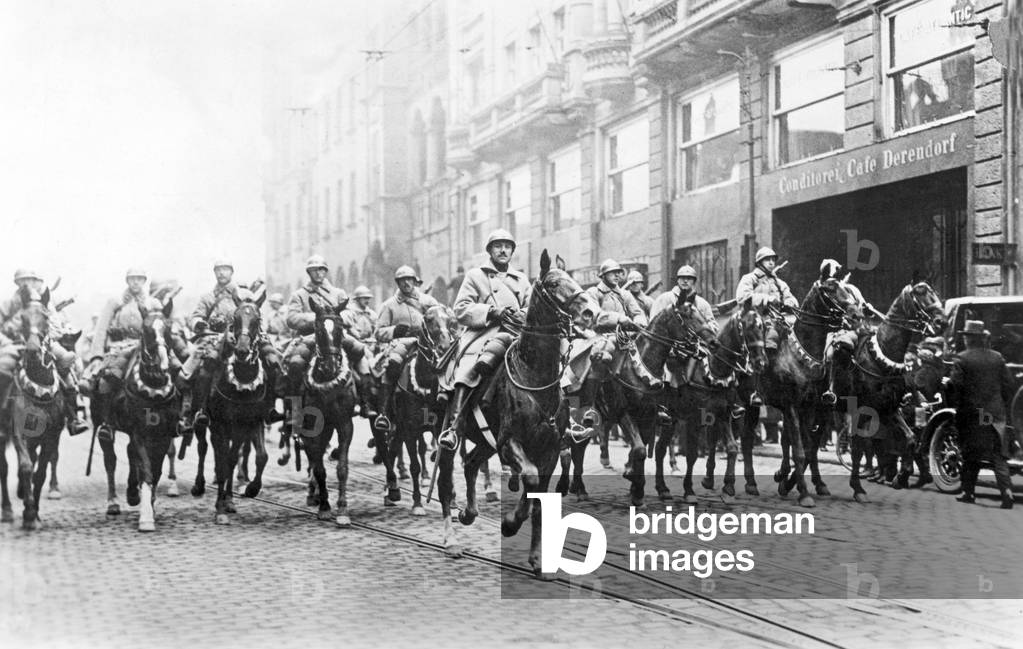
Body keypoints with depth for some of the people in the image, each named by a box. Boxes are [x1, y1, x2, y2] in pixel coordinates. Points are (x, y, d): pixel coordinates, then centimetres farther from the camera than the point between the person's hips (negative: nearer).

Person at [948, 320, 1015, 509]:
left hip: (971, 414, -3)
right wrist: (1004, 407, 15)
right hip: (996, 414, 3)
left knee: (971, 456, 10)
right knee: (998, 456, 2)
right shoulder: (997, 357, 5)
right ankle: (1006, 490, -13)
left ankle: (968, 492, 14)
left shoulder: (962, 359, -8)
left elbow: (955, 385, -13)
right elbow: (1007, 384, 6)